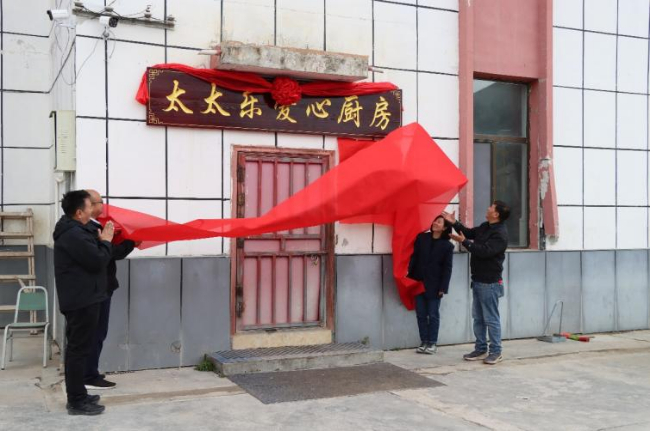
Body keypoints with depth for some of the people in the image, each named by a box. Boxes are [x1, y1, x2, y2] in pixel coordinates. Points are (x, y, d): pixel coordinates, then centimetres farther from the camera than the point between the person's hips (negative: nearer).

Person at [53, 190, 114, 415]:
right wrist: (106, 241, -6)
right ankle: (77, 402, 1)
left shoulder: (74, 230, 13)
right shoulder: (74, 235, -22)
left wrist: (99, 239, 3)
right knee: (79, 349, -5)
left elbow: (90, 254, 16)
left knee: (76, 348, 16)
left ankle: (77, 395, 26)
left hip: (79, 299, 11)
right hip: (82, 300, -11)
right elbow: (98, 262, -21)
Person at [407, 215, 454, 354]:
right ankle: (424, 342, 16)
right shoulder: (421, 238, 3)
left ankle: (432, 343, 14)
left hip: (434, 285, -3)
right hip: (418, 282, 3)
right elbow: (414, 257, 2)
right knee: (421, 315, 7)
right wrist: (409, 274, -7)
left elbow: (447, 268, -4)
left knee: (433, 315, 4)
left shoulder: (447, 246, -3)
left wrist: (443, 287, -9)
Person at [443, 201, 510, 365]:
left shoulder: (500, 234, -19)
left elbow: (484, 251, -27)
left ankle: (496, 352, 7)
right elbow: (470, 232, 25)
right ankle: (481, 349, 22)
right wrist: (454, 222, 15)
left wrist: (464, 242, -20)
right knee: (478, 317, 14)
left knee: (491, 319, -2)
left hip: (489, 283, -9)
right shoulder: (485, 227, 10)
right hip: (478, 280, 9)